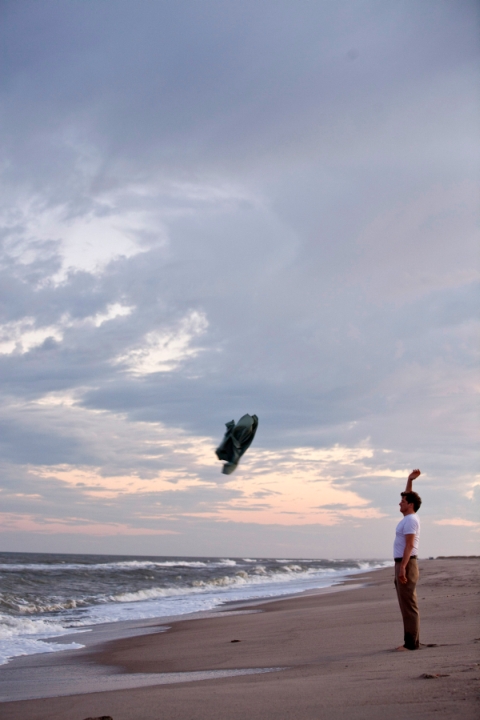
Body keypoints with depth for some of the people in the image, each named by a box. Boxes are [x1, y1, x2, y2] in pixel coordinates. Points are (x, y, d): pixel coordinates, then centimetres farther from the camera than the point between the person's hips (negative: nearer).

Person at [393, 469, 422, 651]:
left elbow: (409, 545, -21)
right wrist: (409, 480, 29)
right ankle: (411, 641, 14)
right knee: (406, 605, 11)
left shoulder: (410, 520, -13)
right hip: (402, 564, 11)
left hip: (406, 564, -11)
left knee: (409, 605, -10)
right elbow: (409, 497, 35)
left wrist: (402, 567, -27)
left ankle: (412, 642, -10)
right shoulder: (409, 518, 16)